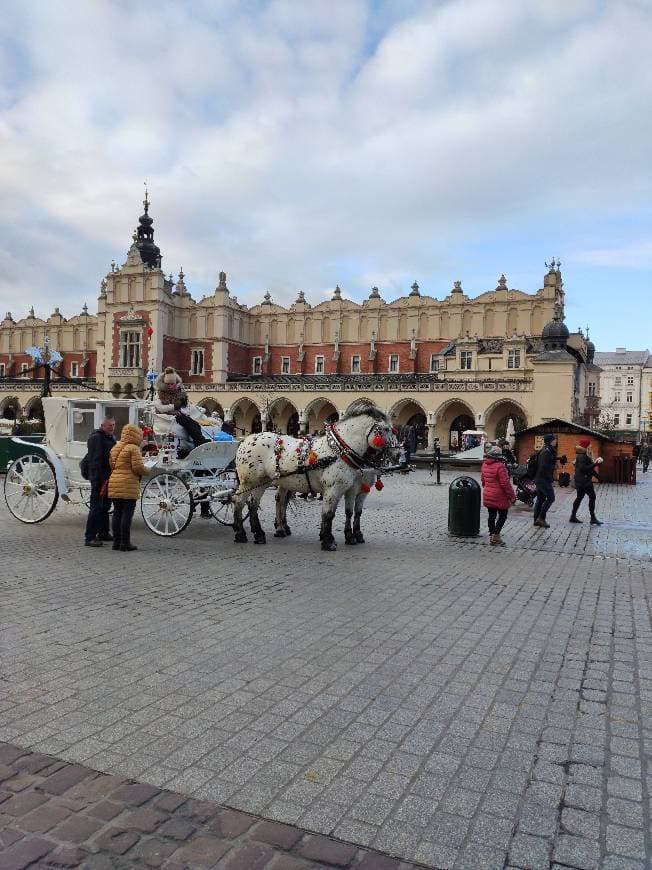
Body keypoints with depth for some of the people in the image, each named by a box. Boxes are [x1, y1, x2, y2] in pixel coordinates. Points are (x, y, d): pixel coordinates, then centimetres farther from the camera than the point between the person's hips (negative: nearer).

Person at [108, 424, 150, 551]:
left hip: (114, 483, 8)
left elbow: (111, 465, 17)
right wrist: (147, 472, 3)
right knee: (127, 514, -3)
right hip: (128, 485, -8)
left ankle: (116, 541, 16)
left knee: (117, 513, 12)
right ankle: (125, 543, -1)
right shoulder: (133, 448, -9)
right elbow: (138, 467, -15)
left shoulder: (115, 448, 15)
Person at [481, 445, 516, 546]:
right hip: (499, 496, -7)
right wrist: (512, 496, -9)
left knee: (492, 516, 14)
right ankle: (496, 536, 0)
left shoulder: (484, 465, 4)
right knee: (502, 515, 5)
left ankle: (492, 536, 20)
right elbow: (505, 483, -18)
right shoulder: (500, 466, -19)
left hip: (487, 496, 7)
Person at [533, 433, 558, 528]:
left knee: (540, 499, 12)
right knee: (550, 497, -5)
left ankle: (536, 520, 15)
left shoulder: (544, 450, 15)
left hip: (538, 478, 10)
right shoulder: (547, 451, -16)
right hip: (544, 479, -10)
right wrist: (550, 477, -16)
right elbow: (545, 466, -23)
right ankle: (541, 518, -5)